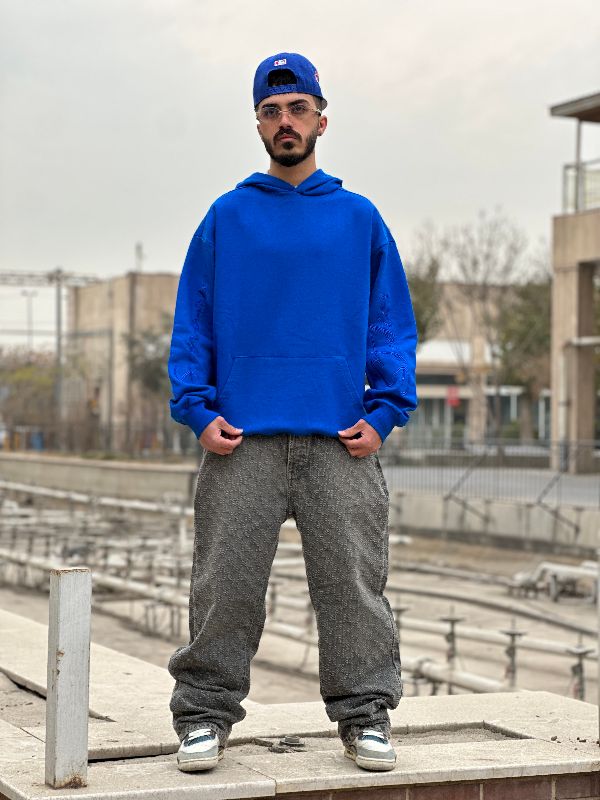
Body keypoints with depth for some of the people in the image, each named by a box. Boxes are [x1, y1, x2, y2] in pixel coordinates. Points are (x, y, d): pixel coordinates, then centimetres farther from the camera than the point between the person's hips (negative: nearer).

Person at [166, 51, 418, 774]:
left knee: (353, 582, 2)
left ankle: (365, 716, 13)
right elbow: (192, 323, 8)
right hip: (241, 441, 0)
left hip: (342, 443, 0)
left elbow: (392, 325, 9)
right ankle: (205, 717, 13)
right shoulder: (226, 218, 9)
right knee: (224, 585, 2)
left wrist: (384, 412, -3)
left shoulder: (360, 218, 10)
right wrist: (198, 410, -4)